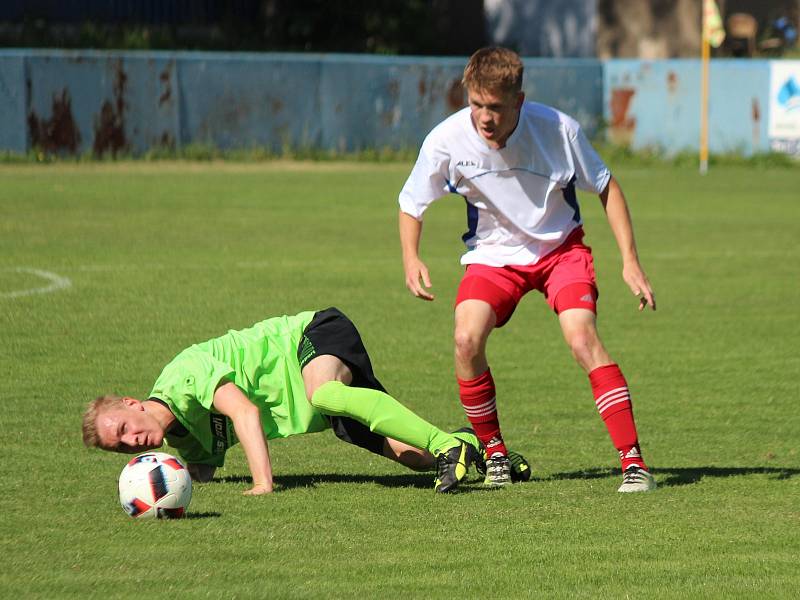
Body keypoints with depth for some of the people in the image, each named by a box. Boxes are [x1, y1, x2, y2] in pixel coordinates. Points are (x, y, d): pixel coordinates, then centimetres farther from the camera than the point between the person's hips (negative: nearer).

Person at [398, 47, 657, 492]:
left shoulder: (558, 130, -22)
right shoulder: (448, 139, -20)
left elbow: (606, 187, -6)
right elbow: (412, 204, -3)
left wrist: (630, 261, -10)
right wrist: (411, 259, -21)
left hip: (561, 247, -1)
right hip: (494, 254, 1)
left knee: (582, 337, -25)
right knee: (467, 339, -23)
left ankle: (633, 461, -21)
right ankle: (494, 452, -1)